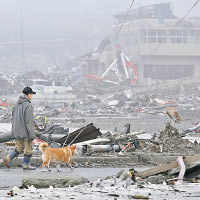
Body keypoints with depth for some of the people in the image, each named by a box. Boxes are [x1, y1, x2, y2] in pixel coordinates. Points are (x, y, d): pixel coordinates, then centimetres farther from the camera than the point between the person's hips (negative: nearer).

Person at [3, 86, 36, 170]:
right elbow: (28, 120, -19)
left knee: (19, 148, 14)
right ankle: (26, 164, 10)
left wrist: (14, 132, 20)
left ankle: (7, 158, -2)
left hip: (17, 132, 8)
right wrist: (31, 134, -17)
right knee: (28, 148, 5)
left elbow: (13, 118, 13)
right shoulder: (28, 105, -16)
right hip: (25, 132, -7)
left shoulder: (17, 104, 8)